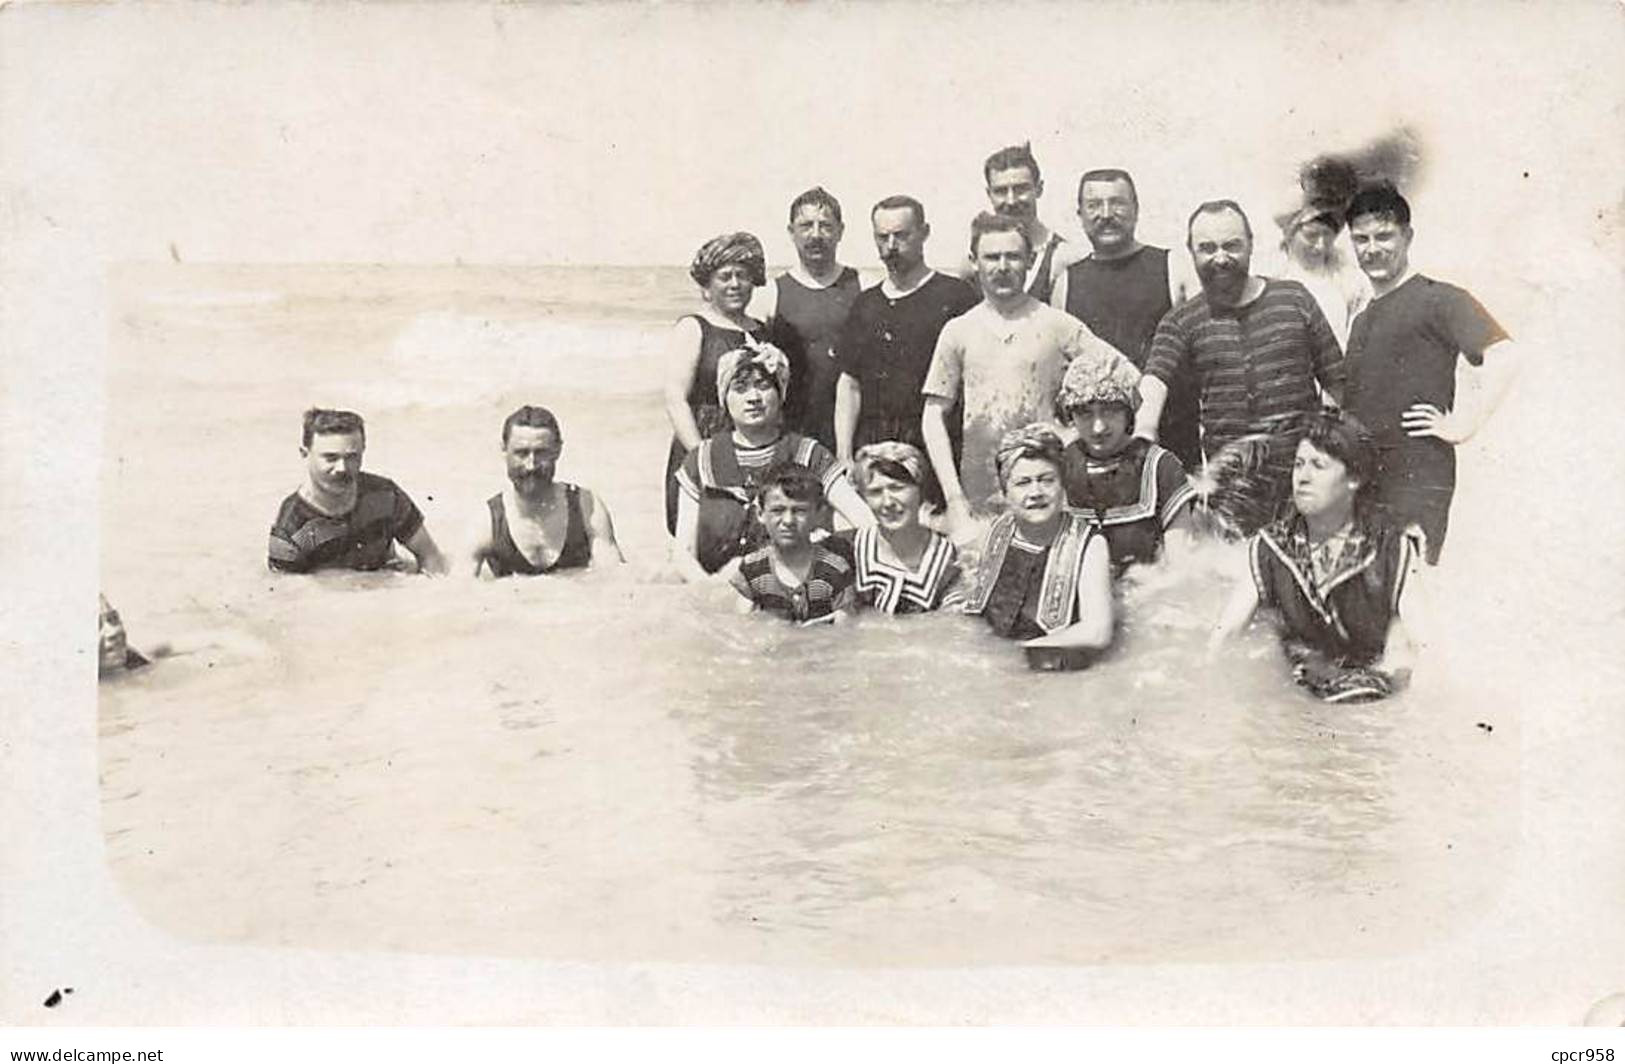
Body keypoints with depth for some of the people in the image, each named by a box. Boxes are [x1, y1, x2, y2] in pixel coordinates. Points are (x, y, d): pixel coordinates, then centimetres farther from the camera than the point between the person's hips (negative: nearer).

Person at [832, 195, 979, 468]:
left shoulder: (956, 297, 2)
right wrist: (844, 455, 6)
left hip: (933, 447, -4)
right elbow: (849, 385, 15)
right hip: (870, 448, 4)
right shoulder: (865, 303, 17)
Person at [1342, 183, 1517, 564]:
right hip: (1358, 483, 8)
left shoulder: (1437, 299, -4)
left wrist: (1463, 425, -16)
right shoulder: (1362, 320, 22)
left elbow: (1502, 357, -17)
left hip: (1417, 480, -8)